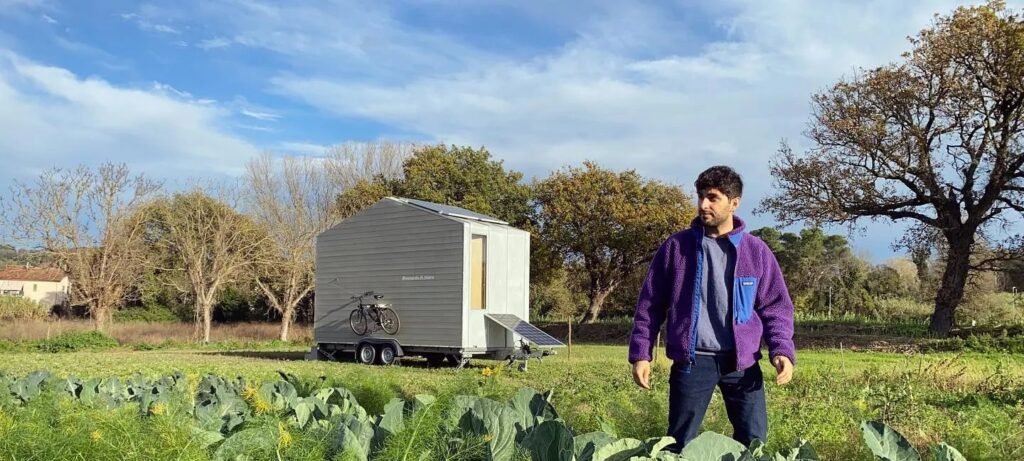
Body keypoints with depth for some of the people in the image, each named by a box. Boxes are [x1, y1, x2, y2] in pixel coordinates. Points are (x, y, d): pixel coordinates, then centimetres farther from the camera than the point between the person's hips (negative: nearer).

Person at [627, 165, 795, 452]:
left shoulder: (757, 251, 4)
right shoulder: (676, 247, 1)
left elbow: (775, 307, 8)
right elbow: (650, 304, 5)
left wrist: (782, 350, -7)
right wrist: (641, 354, 0)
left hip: (742, 361, 1)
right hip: (691, 361, -1)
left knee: (754, 442, 7)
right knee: (680, 443, 6)